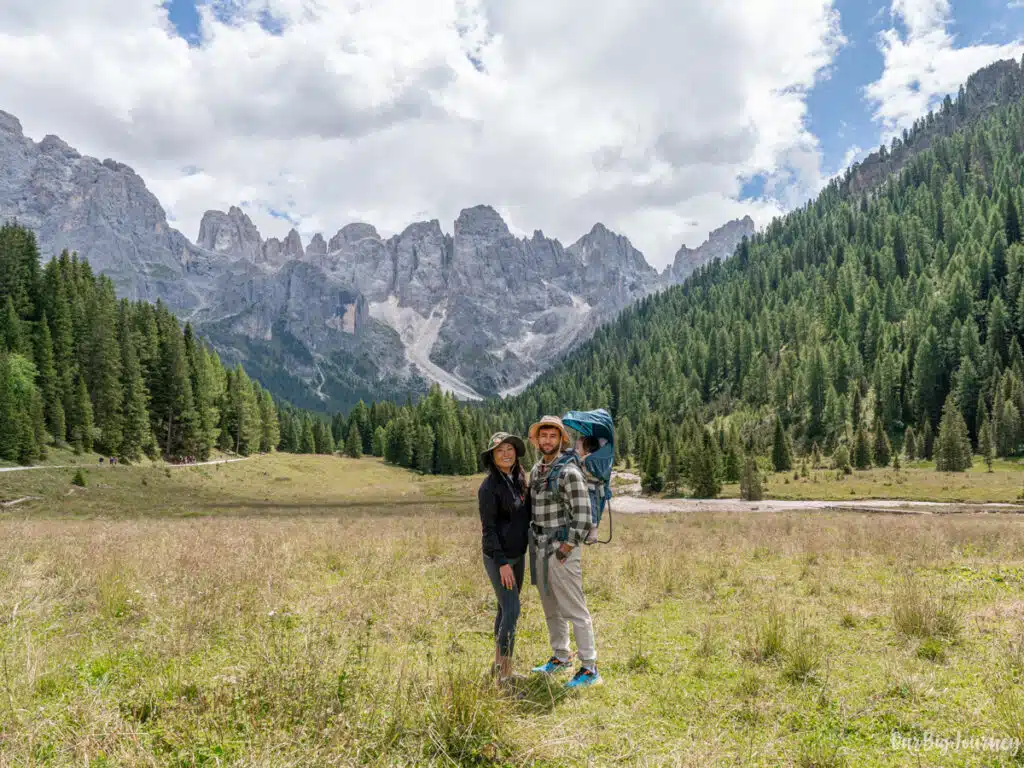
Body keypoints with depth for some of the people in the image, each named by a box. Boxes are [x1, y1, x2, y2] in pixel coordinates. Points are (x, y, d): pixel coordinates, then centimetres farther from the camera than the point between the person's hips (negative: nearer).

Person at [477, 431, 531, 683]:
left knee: (506, 608, 14)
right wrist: (502, 563, -20)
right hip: (498, 557, -7)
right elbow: (488, 528, -17)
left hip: (518, 554, 7)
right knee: (511, 610, -11)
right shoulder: (490, 486, -16)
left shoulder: (519, 479, 5)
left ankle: (498, 664, 25)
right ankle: (505, 674, -4)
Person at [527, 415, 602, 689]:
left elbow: (582, 514, -17)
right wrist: (535, 543, 14)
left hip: (562, 548, -8)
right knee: (551, 609, 18)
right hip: (540, 546, 8)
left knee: (574, 610, -4)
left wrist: (567, 548, -16)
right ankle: (560, 658, 32)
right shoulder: (536, 470, 10)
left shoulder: (569, 472, -15)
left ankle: (589, 668, 4)